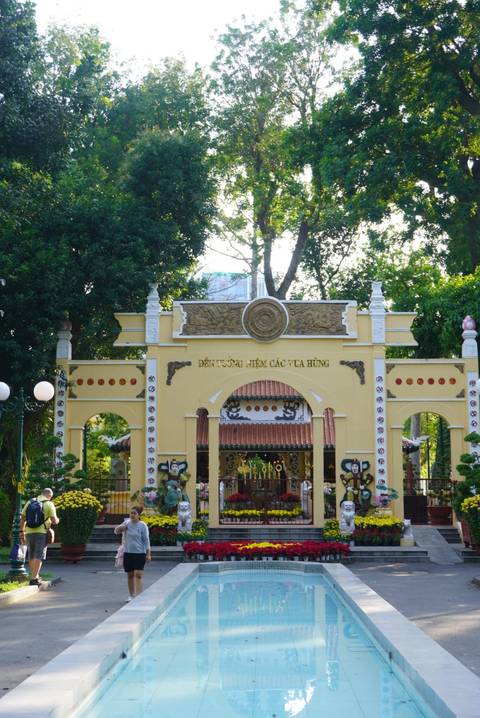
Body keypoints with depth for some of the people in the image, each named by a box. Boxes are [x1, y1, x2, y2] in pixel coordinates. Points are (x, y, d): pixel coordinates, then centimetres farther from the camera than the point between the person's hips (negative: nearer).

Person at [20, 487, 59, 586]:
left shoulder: (30, 502, 10)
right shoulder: (49, 504, -3)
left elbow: (23, 518, 7)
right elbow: (54, 521, -7)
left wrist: (22, 532, 13)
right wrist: (57, 520, 15)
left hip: (29, 532, 5)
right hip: (41, 533, -5)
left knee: (31, 556, 17)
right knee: (39, 556, -5)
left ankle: (36, 576, 29)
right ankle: (34, 579, -14)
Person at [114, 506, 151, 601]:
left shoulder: (142, 525, -6)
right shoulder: (127, 523, 5)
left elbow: (146, 540, -4)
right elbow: (116, 531, 9)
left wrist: (148, 553, -8)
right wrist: (121, 527, -13)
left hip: (140, 553, -4)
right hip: (128, 553, 4)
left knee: (138, 575, -10)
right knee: (130, 575, 11)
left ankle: (138, 595, -12)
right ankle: (131, 595, 22)